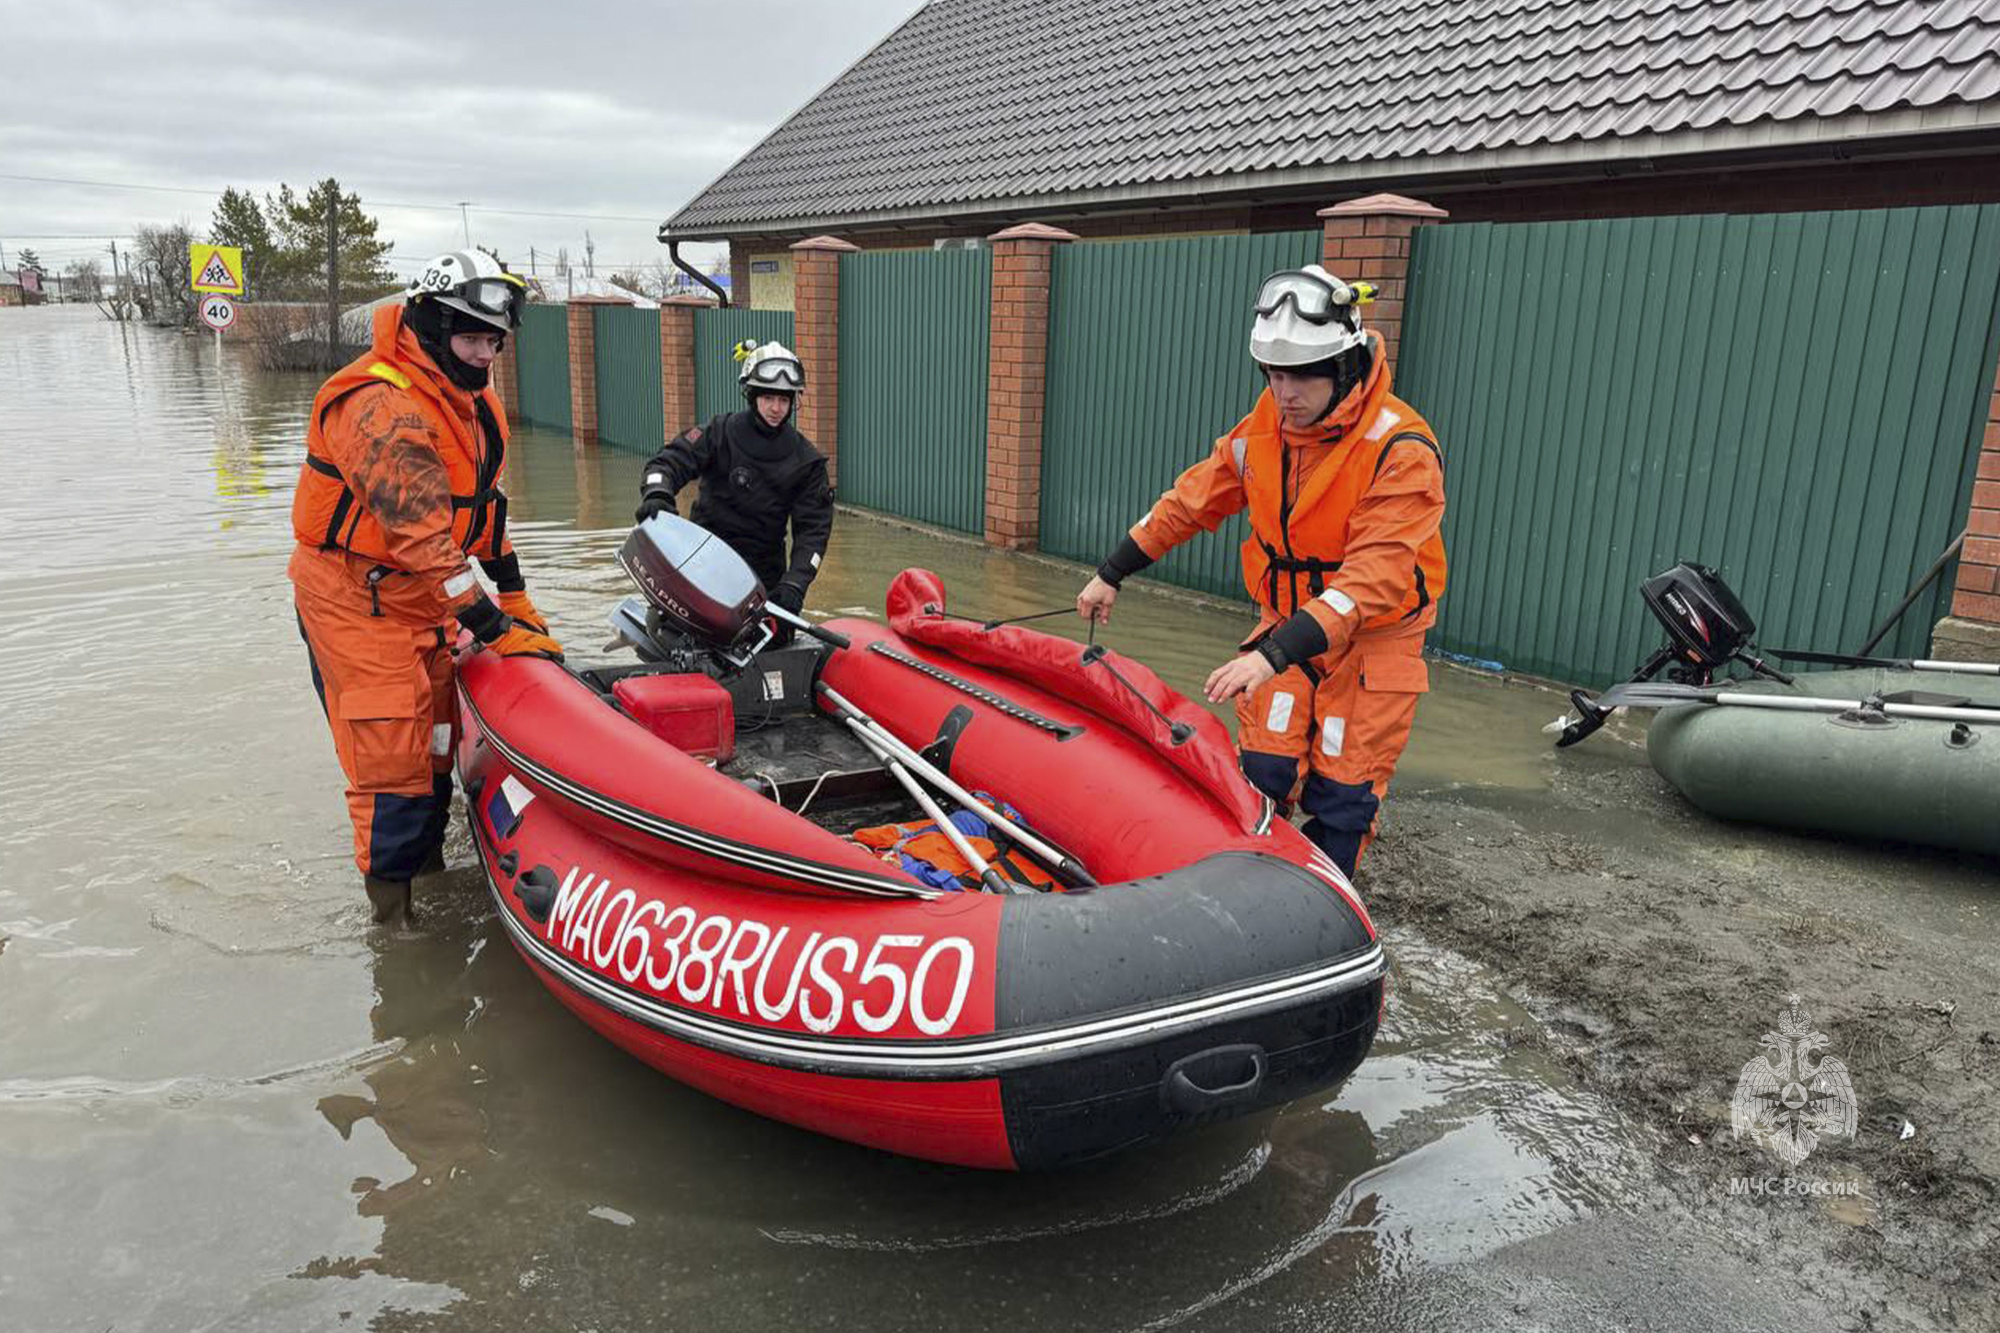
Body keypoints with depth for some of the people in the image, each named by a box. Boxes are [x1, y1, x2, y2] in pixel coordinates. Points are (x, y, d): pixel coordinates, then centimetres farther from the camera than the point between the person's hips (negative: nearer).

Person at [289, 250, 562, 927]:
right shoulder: (381, 405, -25)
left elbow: (484, 502, 14)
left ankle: (430, 867, 34)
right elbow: (424, 537, -30)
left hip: (424, 594, 9)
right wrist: (493, 628, -30)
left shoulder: (470, 398, 5)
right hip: (355, 602, -9)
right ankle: (393, 909, 7)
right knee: (389, 756, -6)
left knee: (436, 740, 17)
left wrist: (513, 593, 10)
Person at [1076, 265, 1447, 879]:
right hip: (1286, 626, 4)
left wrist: (1275, 655, -42)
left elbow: (1372, 578, -33)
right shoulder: (1265, 426, -4)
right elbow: (1194, 500, 7)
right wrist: (1111, 573, 9)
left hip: (1373, 641, -4)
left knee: (1340, 797, 0)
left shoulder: (1401, 450, -24)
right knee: (1262, 776, 1)